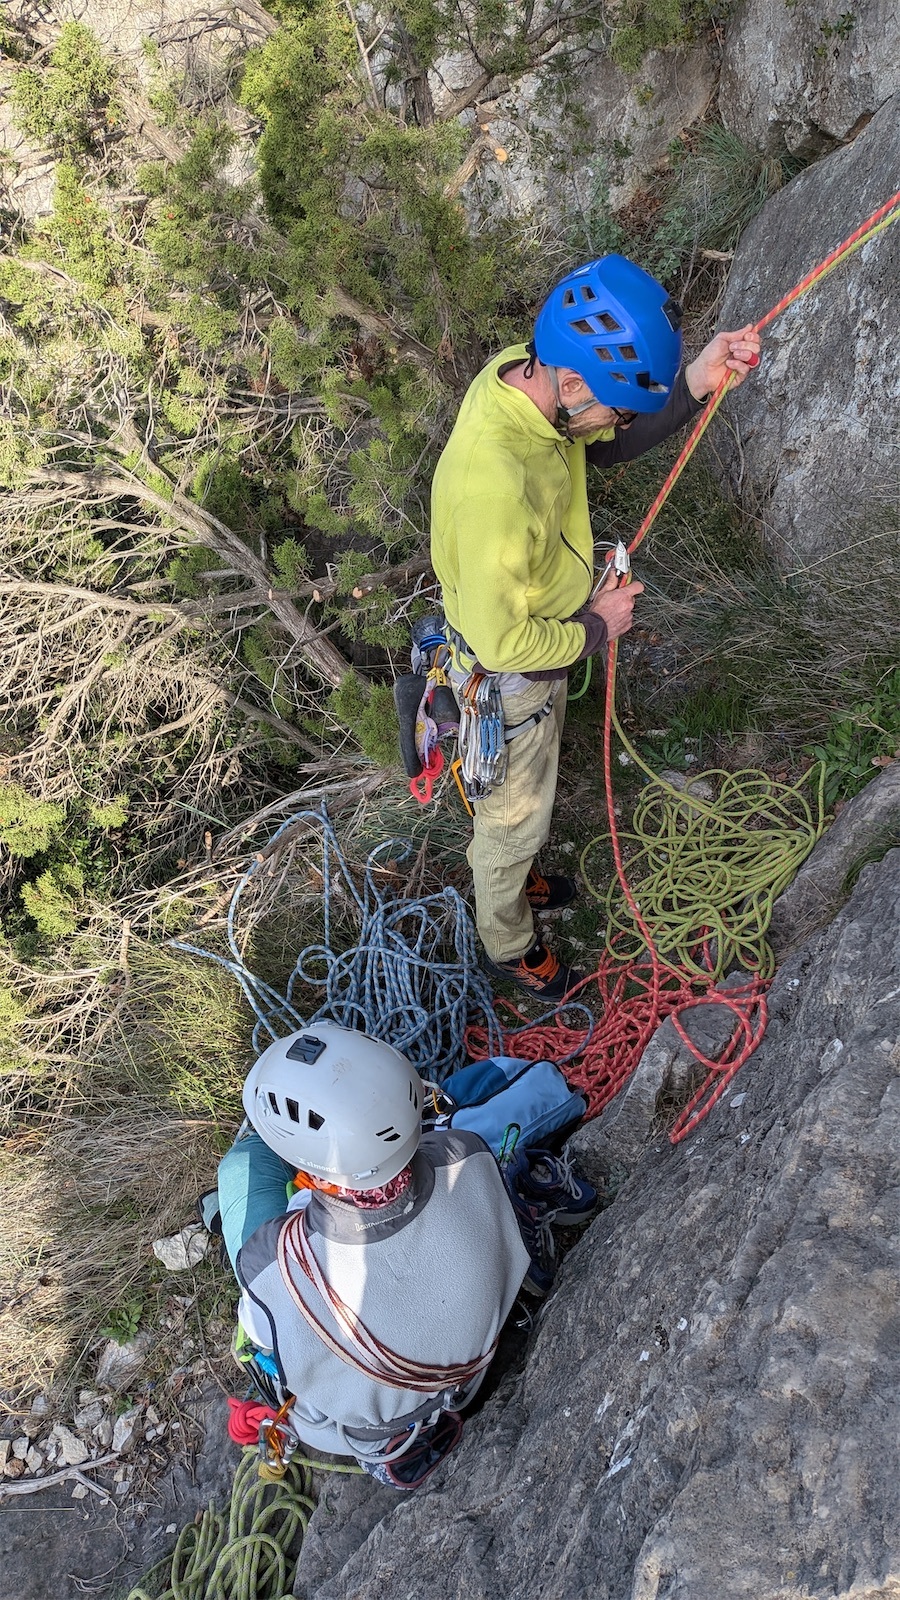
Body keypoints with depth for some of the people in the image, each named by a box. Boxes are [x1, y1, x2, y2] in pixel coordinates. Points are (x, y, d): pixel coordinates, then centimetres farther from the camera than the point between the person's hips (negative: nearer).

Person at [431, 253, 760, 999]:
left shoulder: (526, 369, -16)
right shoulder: (494, 484, -43)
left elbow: (611, 445, 1)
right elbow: (502, 644, -33)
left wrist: (694, 382, -16)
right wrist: (596, 628, -17)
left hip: (547, 645, 8)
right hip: (511, 681, -8)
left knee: (529, 795, 33)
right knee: (513, 814, 19)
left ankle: (519, 879, 63)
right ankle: (509, 946, 48)